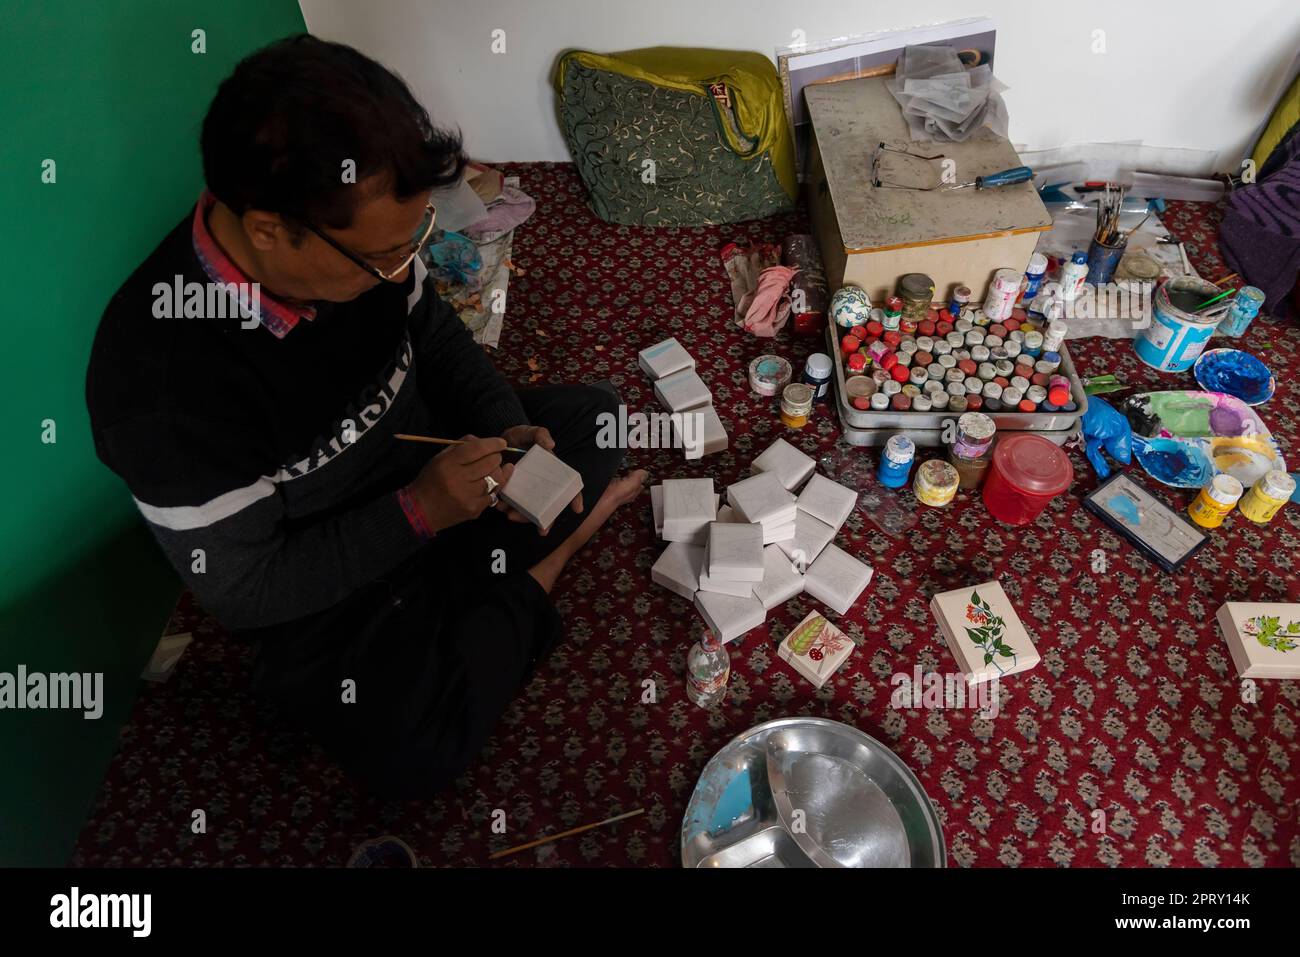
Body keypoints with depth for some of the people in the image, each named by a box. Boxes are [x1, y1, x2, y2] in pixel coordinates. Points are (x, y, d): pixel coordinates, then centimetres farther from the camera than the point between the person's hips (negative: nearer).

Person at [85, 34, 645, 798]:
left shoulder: (361, 240, -19)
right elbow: (243, 590, -23)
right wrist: (419, 512, -29)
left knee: (592, 412, 4)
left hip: (429, 470, 5)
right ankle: (532, 572, -2)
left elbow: (438, 337, 1)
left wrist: (504, 431, -15)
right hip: (318, 593, -4)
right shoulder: (166, 383, -33)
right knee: (417, 752, -22)